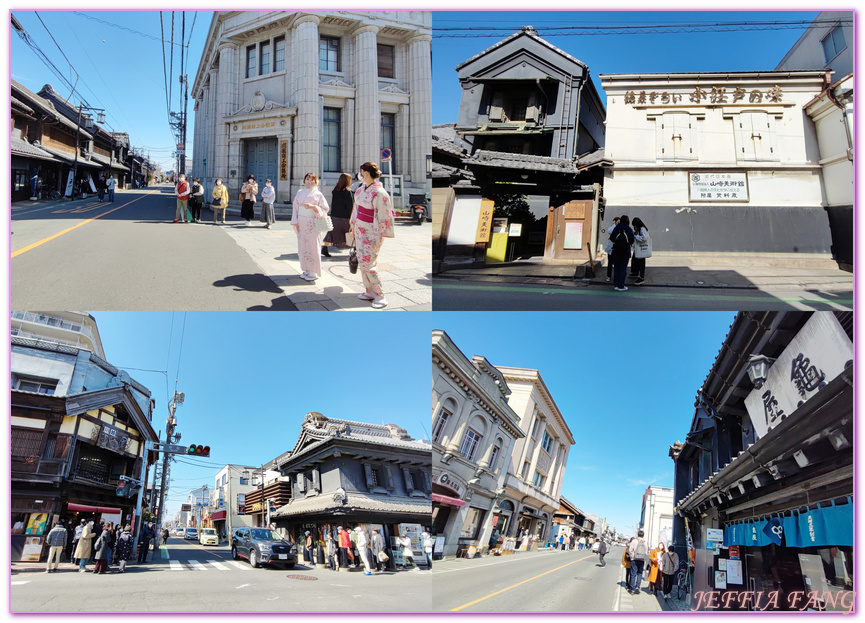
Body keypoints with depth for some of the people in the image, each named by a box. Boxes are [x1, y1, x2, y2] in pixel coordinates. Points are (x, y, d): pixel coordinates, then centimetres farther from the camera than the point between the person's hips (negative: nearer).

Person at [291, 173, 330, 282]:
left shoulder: (318, 194, 0)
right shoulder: (300, 193, 11)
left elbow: (325, 208, -3)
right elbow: (296, 207, 11)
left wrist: (313, 206, -18)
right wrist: (295, 222, 2)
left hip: (312, 223, -4)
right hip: (301, 223, 4)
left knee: (312, 247, -3)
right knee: (302, 246, 6)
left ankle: (314, 272, 5)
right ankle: (306, 270, 16)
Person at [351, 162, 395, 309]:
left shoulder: (379, 193, -20)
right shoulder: (362, 188, 5)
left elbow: (382, 217, -20)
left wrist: (377, 239, -20)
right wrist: (353, 224, 19)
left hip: (371, 232, -8)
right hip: (360, 229, 8)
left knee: (368, 264, -7)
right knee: (362, 261, 13)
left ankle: (380, 296, 3)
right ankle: (369, 291, 24)